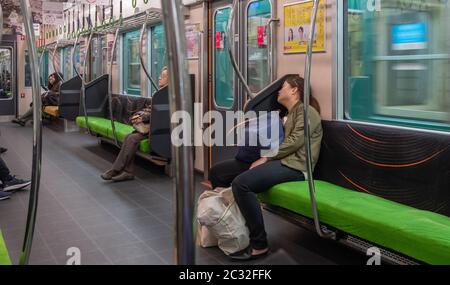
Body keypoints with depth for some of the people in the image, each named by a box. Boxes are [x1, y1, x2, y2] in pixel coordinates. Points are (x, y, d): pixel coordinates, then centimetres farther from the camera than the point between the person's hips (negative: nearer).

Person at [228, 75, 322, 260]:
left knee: (241, 183, -26)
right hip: (286, 162, 10)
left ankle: (259, 245, -22)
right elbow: (287, 143, 17)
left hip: (295, 166, -10)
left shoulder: (306, 110, 1)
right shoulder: (290, 114, 31)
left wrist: (267, 158, -9)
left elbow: (295, 142, -13)